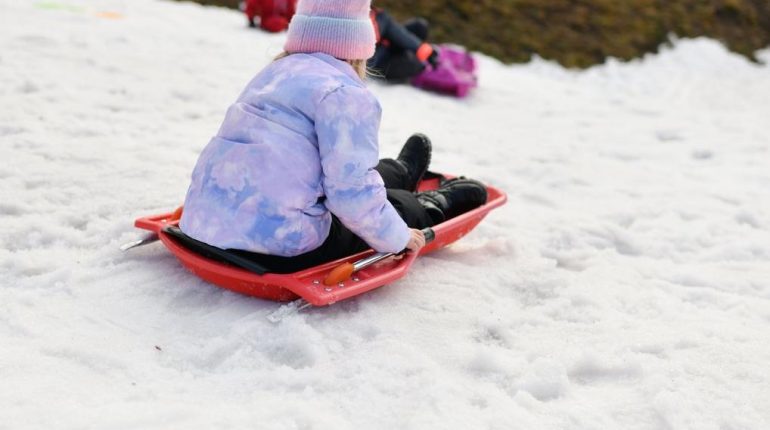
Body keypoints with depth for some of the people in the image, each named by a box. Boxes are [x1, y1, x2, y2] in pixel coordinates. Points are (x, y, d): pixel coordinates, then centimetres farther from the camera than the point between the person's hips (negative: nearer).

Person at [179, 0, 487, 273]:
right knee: (395, 205, 19)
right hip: (280, 247, -8)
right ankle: (434, 205, 49)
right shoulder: (346, 93, -14)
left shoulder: (275, 71, 12)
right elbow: (351, 193, -19)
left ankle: (402, 173, 59)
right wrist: (396, 237, -1)